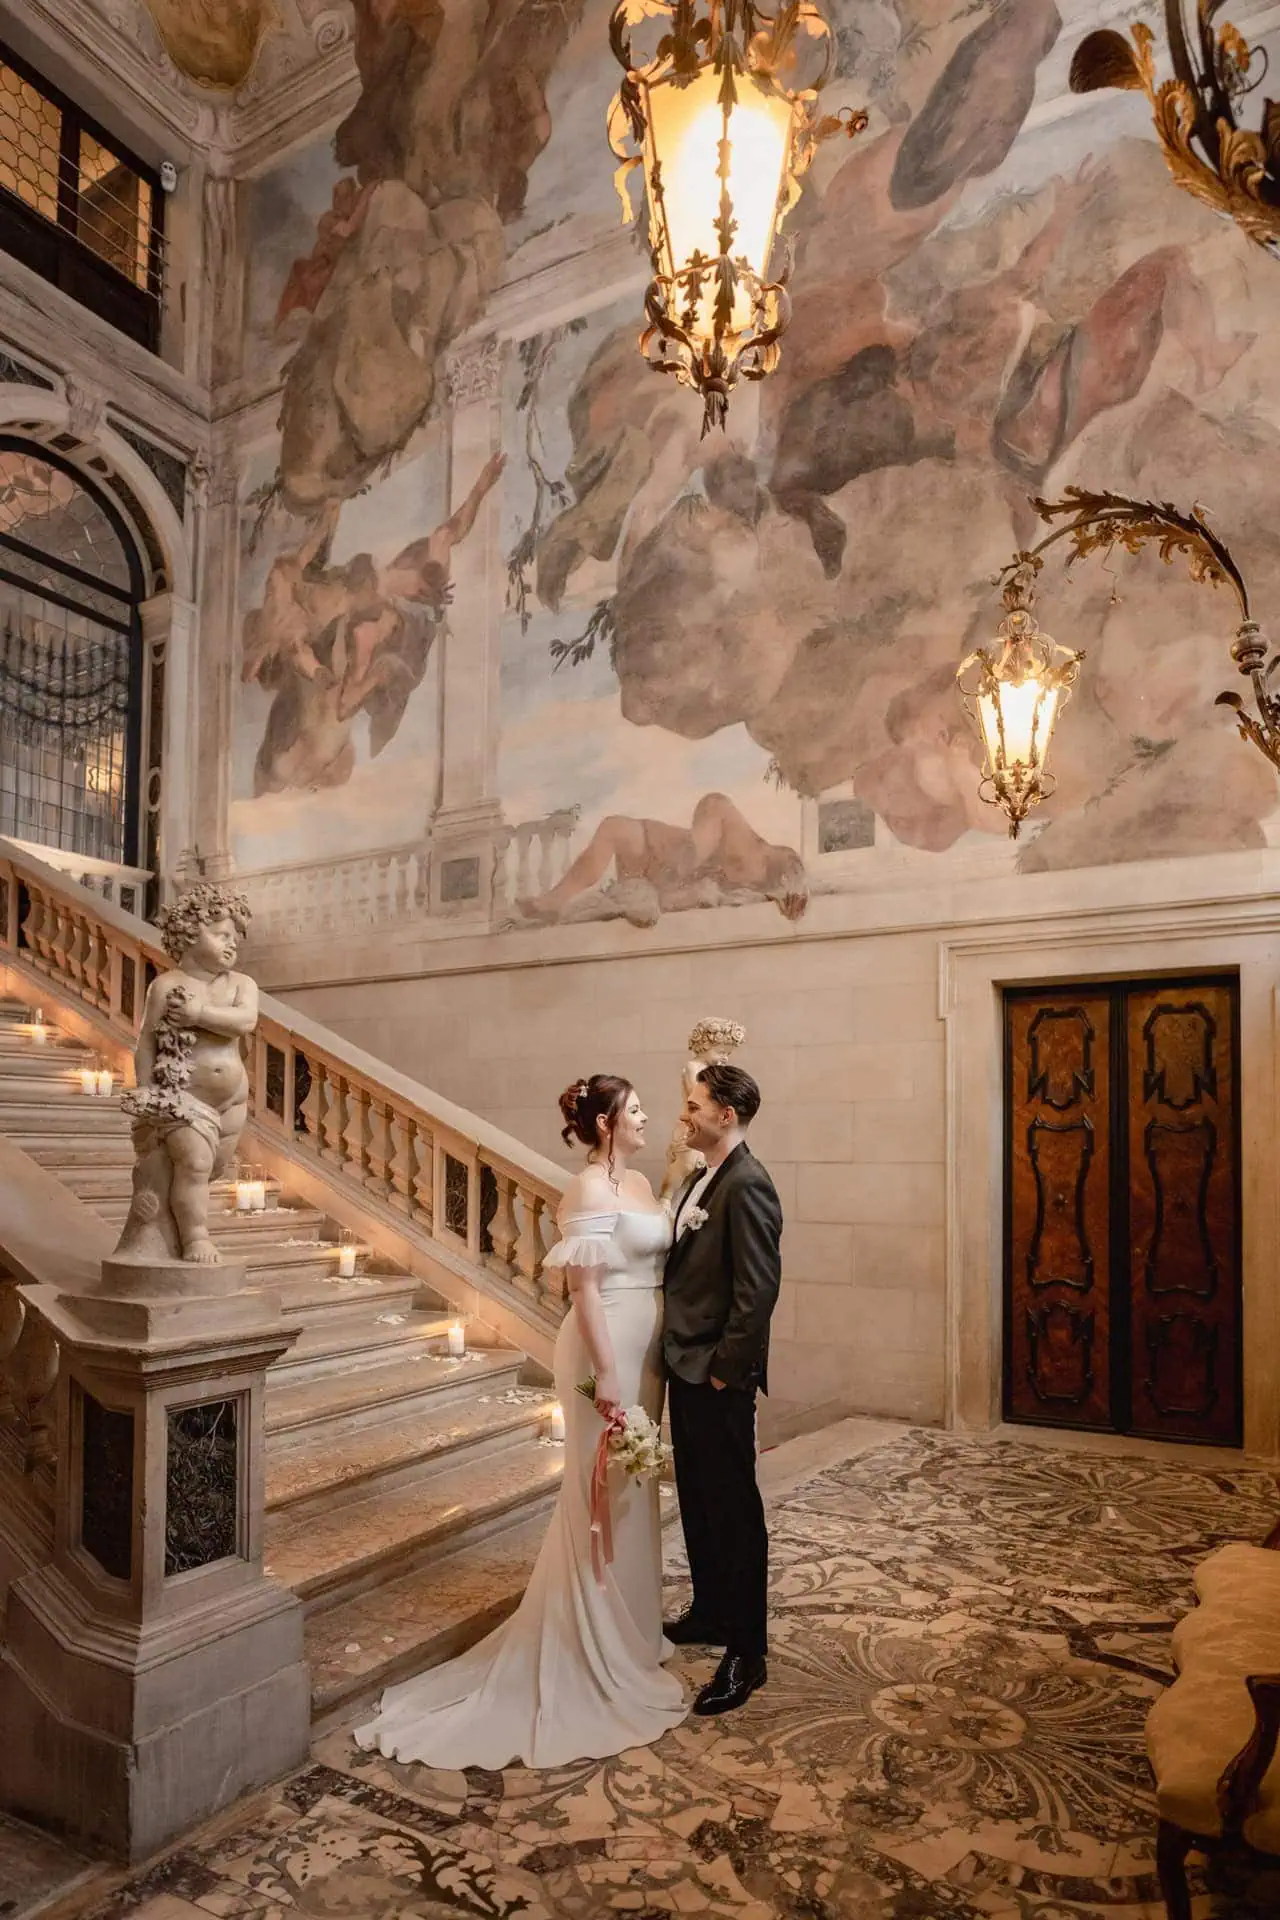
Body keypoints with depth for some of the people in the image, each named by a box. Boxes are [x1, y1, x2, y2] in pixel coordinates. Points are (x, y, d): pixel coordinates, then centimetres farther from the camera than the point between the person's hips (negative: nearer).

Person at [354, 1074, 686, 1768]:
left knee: (632, 1488, 19)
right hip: (608, 1350, -9)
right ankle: (599, 1647, 19)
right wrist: (604, 1372, -22)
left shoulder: (639, 1182, 10)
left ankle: (627, 1625, 36)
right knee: (603, 1490, 4)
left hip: (645, 1351, 9)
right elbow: (584, 1288, -20)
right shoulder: (590, 1191, -17)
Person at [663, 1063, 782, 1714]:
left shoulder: (747, 1186, -19)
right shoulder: (700, 1180, 11)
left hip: (717, 1377, -9)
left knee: (733, 1509, 3)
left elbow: (758, 1290, -22)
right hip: (686, 1368, 9)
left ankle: (746, 1651, 16)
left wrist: (724, 1368, -18)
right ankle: (709, 1613, 39)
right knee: (696, 1500, 21)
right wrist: (681, 1357, 12)